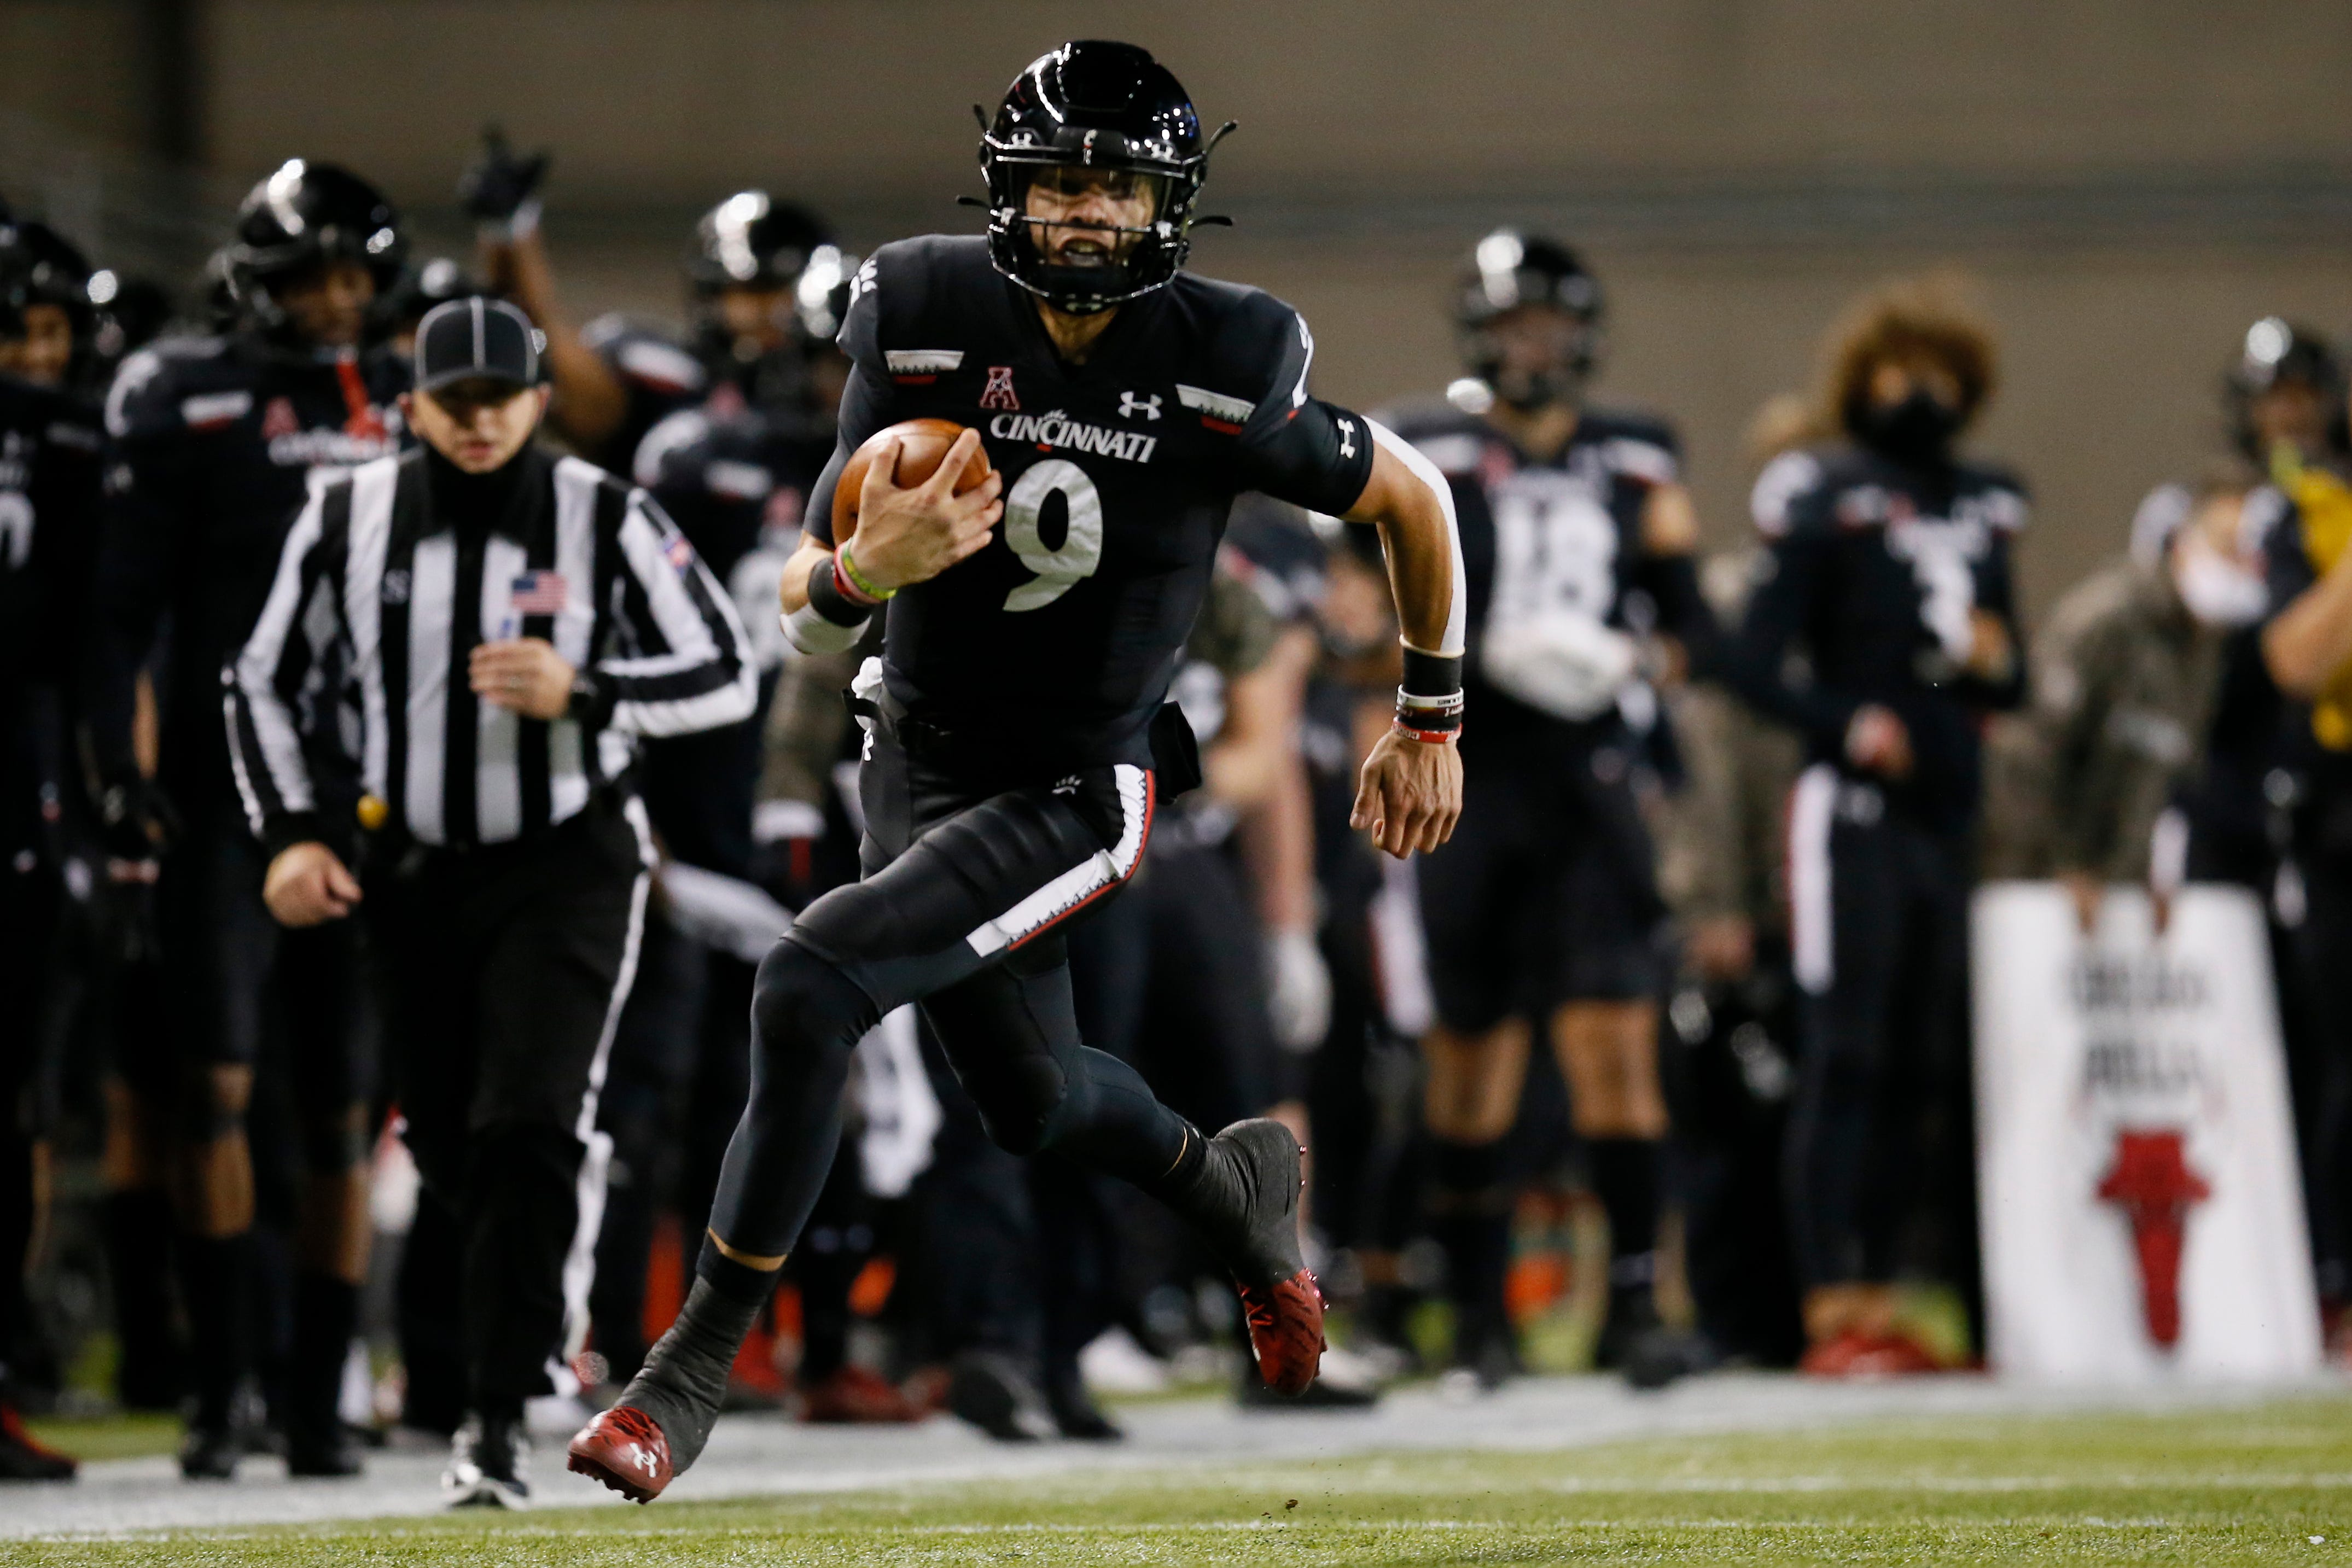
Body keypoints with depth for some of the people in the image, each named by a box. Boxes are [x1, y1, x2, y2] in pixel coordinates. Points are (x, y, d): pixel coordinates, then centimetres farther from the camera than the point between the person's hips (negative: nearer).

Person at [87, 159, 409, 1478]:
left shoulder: (412, 407, 10)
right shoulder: (185, 403, 1)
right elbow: (125, 610, 1)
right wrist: (121, 769, -8)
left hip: (374, 797, 3)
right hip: (227, 787, -3)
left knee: (345, 1109, 4)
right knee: (219, 1079, -11)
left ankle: (321, 1399, 9)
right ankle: (222, 1390, -7)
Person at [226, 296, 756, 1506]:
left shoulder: (608, 521, -8)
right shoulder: (349, 521, -1)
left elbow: (727, 677, -6)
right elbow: (265, 683, 10)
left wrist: (583, 691, -22)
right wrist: (289, 832, -2)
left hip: (566, 869, -3)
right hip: (413, 867, 3)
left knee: (527, 1130, -16)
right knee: (449, 1149, 9)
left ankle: (498, 1417, -14)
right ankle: (541, 1314, 38)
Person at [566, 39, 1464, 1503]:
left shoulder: (1228, 368, -19)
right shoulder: (926, 323, -13)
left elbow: (1414, 499, 0)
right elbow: (806, 603, -10)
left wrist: (1432, 723, 10)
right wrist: (863, 569, -35)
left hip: (1079, 795, -4)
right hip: (923, 761, 4)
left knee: (814, 981, -24)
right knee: (1035, 1102, 21)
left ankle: (696, 1367, -13)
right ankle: (1234, 1185, 55)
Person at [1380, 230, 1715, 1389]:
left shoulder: (1634, 468, 11)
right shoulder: (1430, 460, 2)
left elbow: (1689, 620, 15)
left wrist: (1633, 662, -5)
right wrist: (1498, 652, -17)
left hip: (1591, 792, 2)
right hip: (1471, 791, -2)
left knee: (1615, 1040, -7)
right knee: (1473, 1052, 3)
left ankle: (1633, 1300, -5)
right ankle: (1475, 1311, 12)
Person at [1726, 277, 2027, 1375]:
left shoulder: (1982, 511, 16)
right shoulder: (1827, 504, -3)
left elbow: (2010, 684, 23)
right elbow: (1755, 665, -7)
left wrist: (1996, 662, 0)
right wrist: (1844, 721, -21)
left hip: (1951, 819, 7)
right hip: (1855, 812, -7)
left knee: (1927, 1067, 8)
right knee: (1848, 1055, -8)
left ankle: (1877, 1298, 14)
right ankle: (1833, 1312, -9)